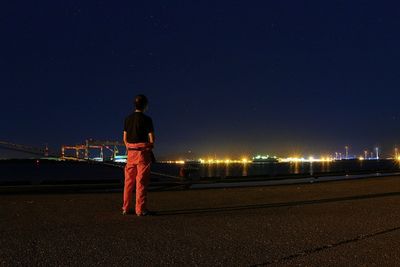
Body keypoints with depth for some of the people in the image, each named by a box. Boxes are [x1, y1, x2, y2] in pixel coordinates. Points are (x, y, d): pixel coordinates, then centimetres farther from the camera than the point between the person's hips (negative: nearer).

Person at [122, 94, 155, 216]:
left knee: (129, 181, 9)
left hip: (131, 151, 5)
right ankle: (140, 209, -2)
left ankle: (126, 208, 14)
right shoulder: (146, 119, -7)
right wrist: (150, 147, 10)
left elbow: (125, 138, 11)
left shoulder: (128, 119, 10)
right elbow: (152, 139, -8)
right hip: (143, 151, -5)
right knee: (141, 181, -3)